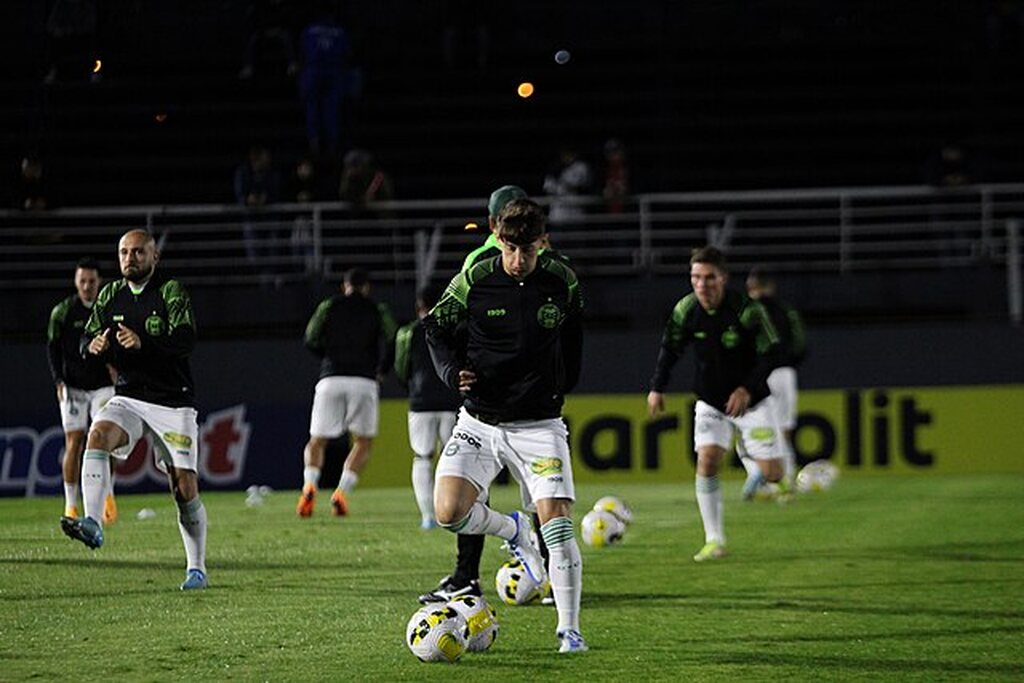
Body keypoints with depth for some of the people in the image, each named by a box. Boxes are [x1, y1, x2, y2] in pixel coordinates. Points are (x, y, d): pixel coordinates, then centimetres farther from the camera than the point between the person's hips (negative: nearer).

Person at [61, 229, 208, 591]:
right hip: (128, 396, 3)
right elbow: (87, 338, 12)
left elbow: (186, 340, -20)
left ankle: (197, 568, 12)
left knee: (185, 487, -3)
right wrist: (95, 345, -14)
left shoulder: (172, 291, -7)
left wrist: (143, 343, -36)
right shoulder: (110, 295, 9)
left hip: (174, 402, -3)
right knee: (98, 435, -29)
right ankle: (92, 524, -41)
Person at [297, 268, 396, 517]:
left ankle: (309, 485, -18)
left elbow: (311, 341, 3)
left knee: (317, 442, 9)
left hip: (331, 378, 1)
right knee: (363, 442, 13)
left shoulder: (329, 306, 14)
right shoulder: (377, 311, 12)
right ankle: (342, 492, -7)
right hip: (364, 382, -1)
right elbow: (390, 343, 0)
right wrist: (381, 371, 17)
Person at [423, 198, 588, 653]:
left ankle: (569, 628, 1)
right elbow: (436, 327, 8)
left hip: (538, 424, 0)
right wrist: (452, 370, -9)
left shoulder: (562, 282, -2)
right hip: (479, 423, 0)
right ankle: (511, 530, 16)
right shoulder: (473, 282, -7)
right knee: (449, 512, -18)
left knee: (557, 526, -13)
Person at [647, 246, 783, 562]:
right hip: (710, 402, 2)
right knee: (707, 461, -16)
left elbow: (769, 354, -15)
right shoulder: (686, 310, -10)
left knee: (773, 473, -6)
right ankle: (714, 541, -9)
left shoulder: (747, 310, -21)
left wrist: (748, 389, -25)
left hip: (751, 401, -2)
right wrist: (657, 388, 3)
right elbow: (670, 349, 8)